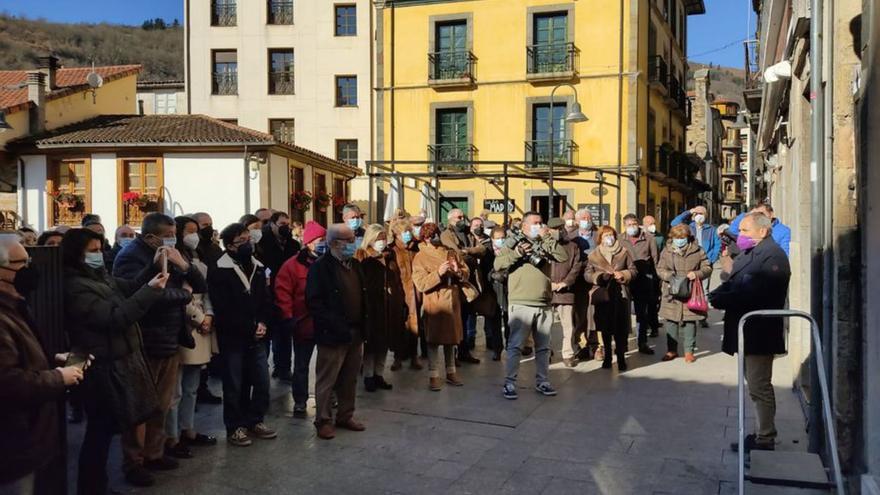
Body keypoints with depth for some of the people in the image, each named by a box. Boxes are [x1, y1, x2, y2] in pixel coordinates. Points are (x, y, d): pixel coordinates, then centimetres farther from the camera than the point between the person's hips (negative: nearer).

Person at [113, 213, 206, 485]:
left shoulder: (169, 255, 11)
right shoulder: (131, 256, -12)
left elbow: (201, 286, 8)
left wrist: (184, 265, -11)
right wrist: (183, 295, -11)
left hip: (170, 342, 7)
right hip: (144, 345, -7)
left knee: (161, 405, 16)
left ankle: (154, 453, 29)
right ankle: (133, 463, 14)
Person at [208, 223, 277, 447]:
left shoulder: (258, 267, 11)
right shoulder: (219, 271, -9)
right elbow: (223, 309, -13)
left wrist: (262, 323, -5)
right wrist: (250, 328, -12)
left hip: (257, 336, 5)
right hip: (232, 337, -5)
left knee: (262, 381, 7)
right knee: (234, 385, 3)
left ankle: (256, 420, 24)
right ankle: (235, 427, 16)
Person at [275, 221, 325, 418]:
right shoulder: (293, 265, -8)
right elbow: (283, 293, -9)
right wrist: (287, 318, -14)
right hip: (304, 324, -3)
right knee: (301, 365, 9)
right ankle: (300, 401, 22)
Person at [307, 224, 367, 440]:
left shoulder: (354, 264, 13)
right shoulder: (320, 267, -10)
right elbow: (314, 302, -16)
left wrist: (363, 325, 8)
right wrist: (336, 326, -19)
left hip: (355, 333, 7)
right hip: (333, 335, -7)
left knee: (350, 379, 15)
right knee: (326, 380, 2)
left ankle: (346, 415, 28)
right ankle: (323, 420, 14)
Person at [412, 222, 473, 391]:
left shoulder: (451, 253, 9)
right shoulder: (420, 257, -4)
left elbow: (466, 273, 7)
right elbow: (420, 284, -15)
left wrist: (458, 271, -15)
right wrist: (438, 273, -25)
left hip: (452, 301, 4)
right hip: (433, 303, -4)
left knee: (451, 338, 13)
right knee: (434, 340, -2)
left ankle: (451, 372, 26)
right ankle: (433, 376, 6)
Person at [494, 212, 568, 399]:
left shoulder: (545, 245, 14)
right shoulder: (514, 244, 3)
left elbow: (563, 257, -3)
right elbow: (498, 264, -9)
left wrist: (547, 238, -7)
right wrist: (517, 252, -18)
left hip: (544, 306, 4)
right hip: (522, 305, -4)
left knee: (543, 347, 12)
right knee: (515, 346, -4)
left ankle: (542, 381, 23)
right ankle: (509, 383, 1)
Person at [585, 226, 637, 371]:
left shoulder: (624, 252, 6)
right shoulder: (593, 255, 6)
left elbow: (633, 270, 9)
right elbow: (587, 274, 3)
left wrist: (623, 274, -11)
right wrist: (599, 276, -14)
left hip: (621, 293, -1)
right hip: (602, 294, 1)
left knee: (621, 327, -4)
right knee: (605, 327, 8)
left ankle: (621, 357, 6)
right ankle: (607, 356, 21)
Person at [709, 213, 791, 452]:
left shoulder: (773, 255, -16)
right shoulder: (749, 253, 16)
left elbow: (755, 294, -26)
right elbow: (734, 283, 13)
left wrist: (722, 300, -21)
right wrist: (718, 294, -7)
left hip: (759, 332, -10)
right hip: (747, 331, 10)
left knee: (759, 386, -2)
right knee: (756, 384, 17)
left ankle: (765, 440, 8)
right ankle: (765, 433, 27)